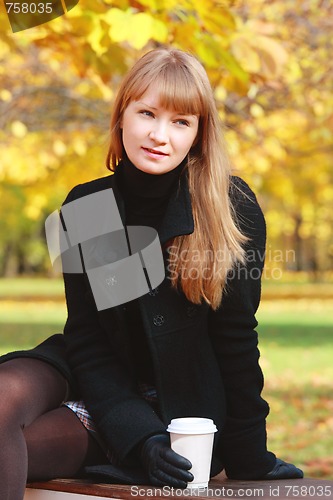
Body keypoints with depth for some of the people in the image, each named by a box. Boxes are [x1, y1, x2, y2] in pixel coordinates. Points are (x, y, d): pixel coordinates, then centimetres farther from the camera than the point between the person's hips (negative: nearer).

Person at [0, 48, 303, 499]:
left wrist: (248, 460, -5)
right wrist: (139, 436, -19)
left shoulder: (233, 210, -12)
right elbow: (86, 336, -6)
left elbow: (236, 336, -8)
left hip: (181, 406, -4)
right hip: (99, 381, 4)